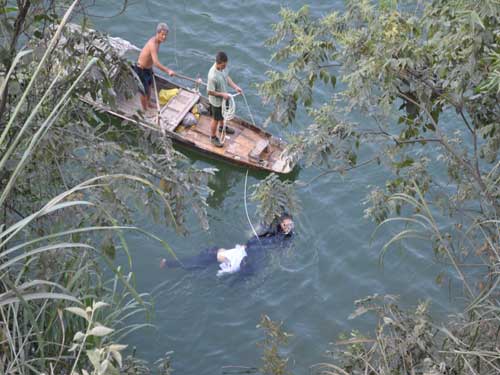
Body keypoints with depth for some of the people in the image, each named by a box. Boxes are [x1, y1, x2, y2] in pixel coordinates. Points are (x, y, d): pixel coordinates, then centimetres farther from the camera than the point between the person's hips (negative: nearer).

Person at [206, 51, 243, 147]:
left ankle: (222, 127, 62)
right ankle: (213, 137, 40)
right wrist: (222, 94, -25)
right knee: (216, 119, 16)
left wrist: (235, 87, -8)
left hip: (224, 98, 8)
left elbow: (227, 77, 2)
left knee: (223, 114, 33)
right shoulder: (213, 76, -41)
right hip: (216, 101, -8)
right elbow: (209, 92, -30)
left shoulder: (222, 67, -17)